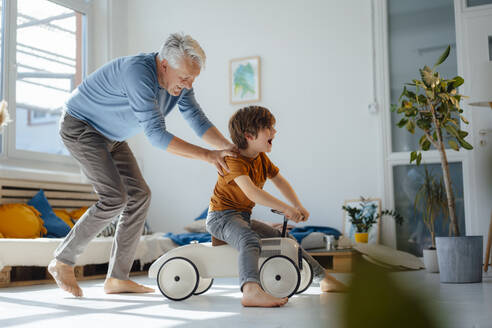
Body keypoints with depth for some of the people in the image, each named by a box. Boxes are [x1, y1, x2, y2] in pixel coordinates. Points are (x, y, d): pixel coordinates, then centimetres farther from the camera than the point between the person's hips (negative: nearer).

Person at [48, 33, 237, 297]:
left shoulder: (179, 82, -7)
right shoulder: (139, 72, -34)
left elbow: (198, 121, -4)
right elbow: (157, 135, -37)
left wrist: (231, 148, -19)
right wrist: (207, 155, -36)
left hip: (110, 136, 9)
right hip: (80, 126, -9)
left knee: (139, 195, -1)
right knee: (114, 198, -21)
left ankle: (117, 278, 4)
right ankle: (63, 261, -3)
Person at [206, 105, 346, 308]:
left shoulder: (262, 159, 8)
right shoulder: (234, 160, -22)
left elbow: (280, 182, 16)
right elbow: (250, 192, -35)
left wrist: (298, 207, 2)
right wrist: (285, 208, -38)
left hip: (243, 217, 9)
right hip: (221, 216, -9)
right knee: (250, 241, -38)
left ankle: (324, 279, 25)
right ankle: (251, 291, -60)